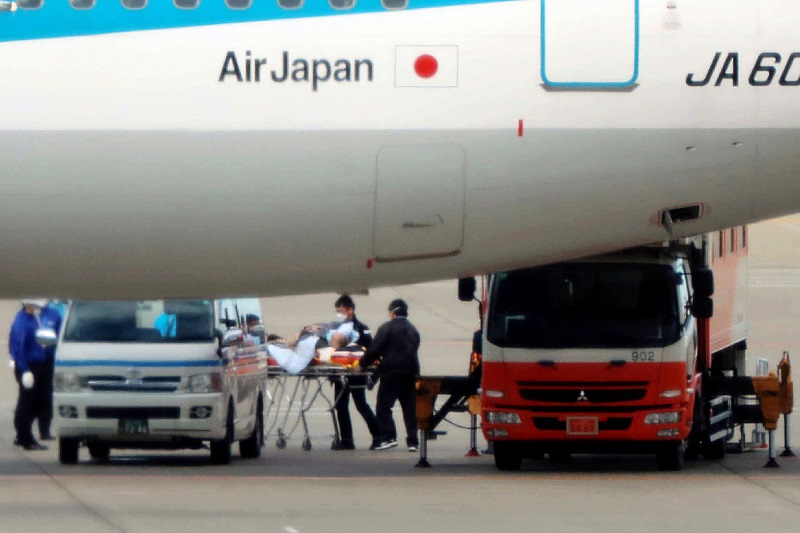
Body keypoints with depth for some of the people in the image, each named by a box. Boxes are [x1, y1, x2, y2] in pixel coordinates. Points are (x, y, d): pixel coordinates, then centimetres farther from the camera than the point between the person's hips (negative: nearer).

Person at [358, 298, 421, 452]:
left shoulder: (387, 328, -4)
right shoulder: (413, 330, 17)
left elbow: (375, 349, -8)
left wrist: (363, 364, 4)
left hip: (392, 371, -6)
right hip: (411, 372, 6)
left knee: (384, 406, -3)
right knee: (410, 407, 7)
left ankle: (389, 437, -15)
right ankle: (413, 441, 4)